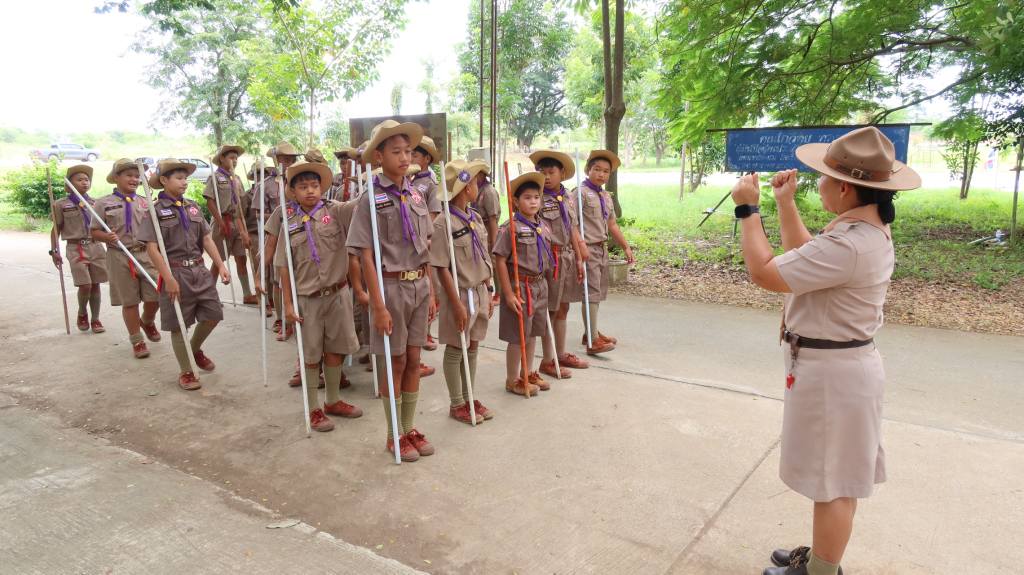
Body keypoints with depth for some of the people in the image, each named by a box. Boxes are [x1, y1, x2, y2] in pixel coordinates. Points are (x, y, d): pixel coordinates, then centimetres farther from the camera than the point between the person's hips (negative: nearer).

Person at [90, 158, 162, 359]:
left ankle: (147, 321, 33)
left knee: (155, 296, -1)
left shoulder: (145, 203, 8)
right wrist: (107, 236, -18)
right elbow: (94, 231, 2)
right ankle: (137, 340, 19)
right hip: (120, 257, -2)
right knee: (129, 301, 6)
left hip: (146, 254, 2)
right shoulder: (103, 203, 0)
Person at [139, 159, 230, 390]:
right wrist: (169, 278, -17)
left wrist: (221, 265, 2)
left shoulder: (192, 206, 9)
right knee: (178, 325, 6)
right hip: (176, 273, -5)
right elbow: (152, 248, -12)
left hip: (199, 270, 5)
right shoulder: (156, 210, -8)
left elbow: (206, 239, 11)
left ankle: (195, 349, 36)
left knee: (213, 314, 7)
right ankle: (186, 372, 21)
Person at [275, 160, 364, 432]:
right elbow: (284, 267, 1)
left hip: (338, 293, 1)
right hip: (307, 298, -1)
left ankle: (333, 400, 33)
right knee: (311, 355, 9)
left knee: (335, 349, 14)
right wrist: (288, 303, -2)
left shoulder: (335, 210, -4)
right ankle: (314, 408, 24)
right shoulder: (290, 224, -2)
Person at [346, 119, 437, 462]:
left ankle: (410, 428, 28)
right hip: (391, 285, -5)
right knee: (395, 362, 6)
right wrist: (379, 306, -16)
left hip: (419, 285, 5)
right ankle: (394, 435, 22)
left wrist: (430, 292, 10)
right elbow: (366, 256, -12)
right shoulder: (372, 200, -10)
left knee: (413, 360, 13)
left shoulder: (416, 196, 7)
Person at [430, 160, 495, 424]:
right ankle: (457, 404, 22)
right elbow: (442, 268, -17)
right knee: (455, 350, 8)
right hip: (460, 293, -7)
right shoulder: (443, 223, -17)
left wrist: (488, 293, 12)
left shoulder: (475, 218, 6)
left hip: (480, 291, 7)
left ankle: (469, 398, 30)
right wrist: (457, 304, -18)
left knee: (472, 347, 16)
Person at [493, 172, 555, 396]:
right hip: (520, 285, -7)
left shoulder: (543, 226, 6)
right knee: (517, 336, 4)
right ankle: (512, 380, 19)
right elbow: (500, 261, -16)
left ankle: (528, 373, 34)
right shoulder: (510, 228, -15)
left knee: (532, 333, 18)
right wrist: (508, 294, -19)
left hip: (540, 285, 7)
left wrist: (543, 285, 13)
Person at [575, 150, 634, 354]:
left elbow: (612, 224, 22)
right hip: (588, 248, -9)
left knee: (599, 292, 15)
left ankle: (591, 332, 28)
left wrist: (626, 247, 20)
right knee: (591, 293, -10)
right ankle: (593, 341, -8)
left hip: (602, 248, 9)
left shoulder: (606, 196, 17)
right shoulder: (581, 192, -10)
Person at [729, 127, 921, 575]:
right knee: (839, 477, 22)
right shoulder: (870, 230, 5)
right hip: (846, 364, 11)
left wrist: (748, 209, -15)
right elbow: (805, 256, 19)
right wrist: (785, 203, 14)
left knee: (832, 481, 6)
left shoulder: (847, 245, -29)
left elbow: (764, 273, -26)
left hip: (830, 372, -11)